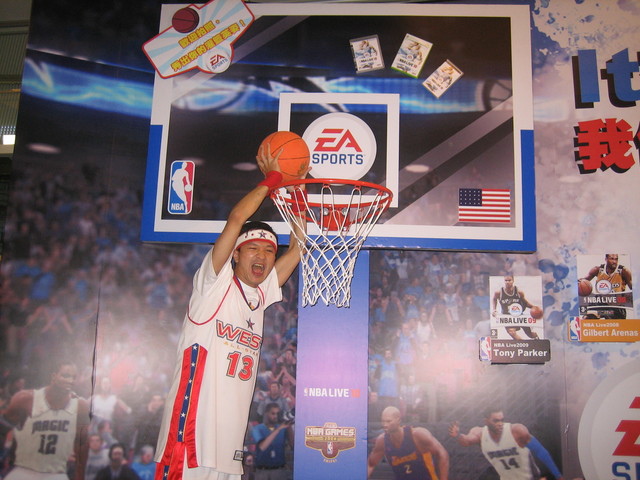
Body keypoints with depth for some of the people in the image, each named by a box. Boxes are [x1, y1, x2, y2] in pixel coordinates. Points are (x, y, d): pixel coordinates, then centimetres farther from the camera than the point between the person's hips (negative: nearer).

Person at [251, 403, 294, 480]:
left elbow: (293, 445, -5)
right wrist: (278, 429, -20)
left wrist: (289, 427, -13)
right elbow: (262, 447, -18)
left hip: (280, 471, 1)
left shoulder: (283, 429, 7)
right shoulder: (257, 429, 0)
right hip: (262, 471, -1)